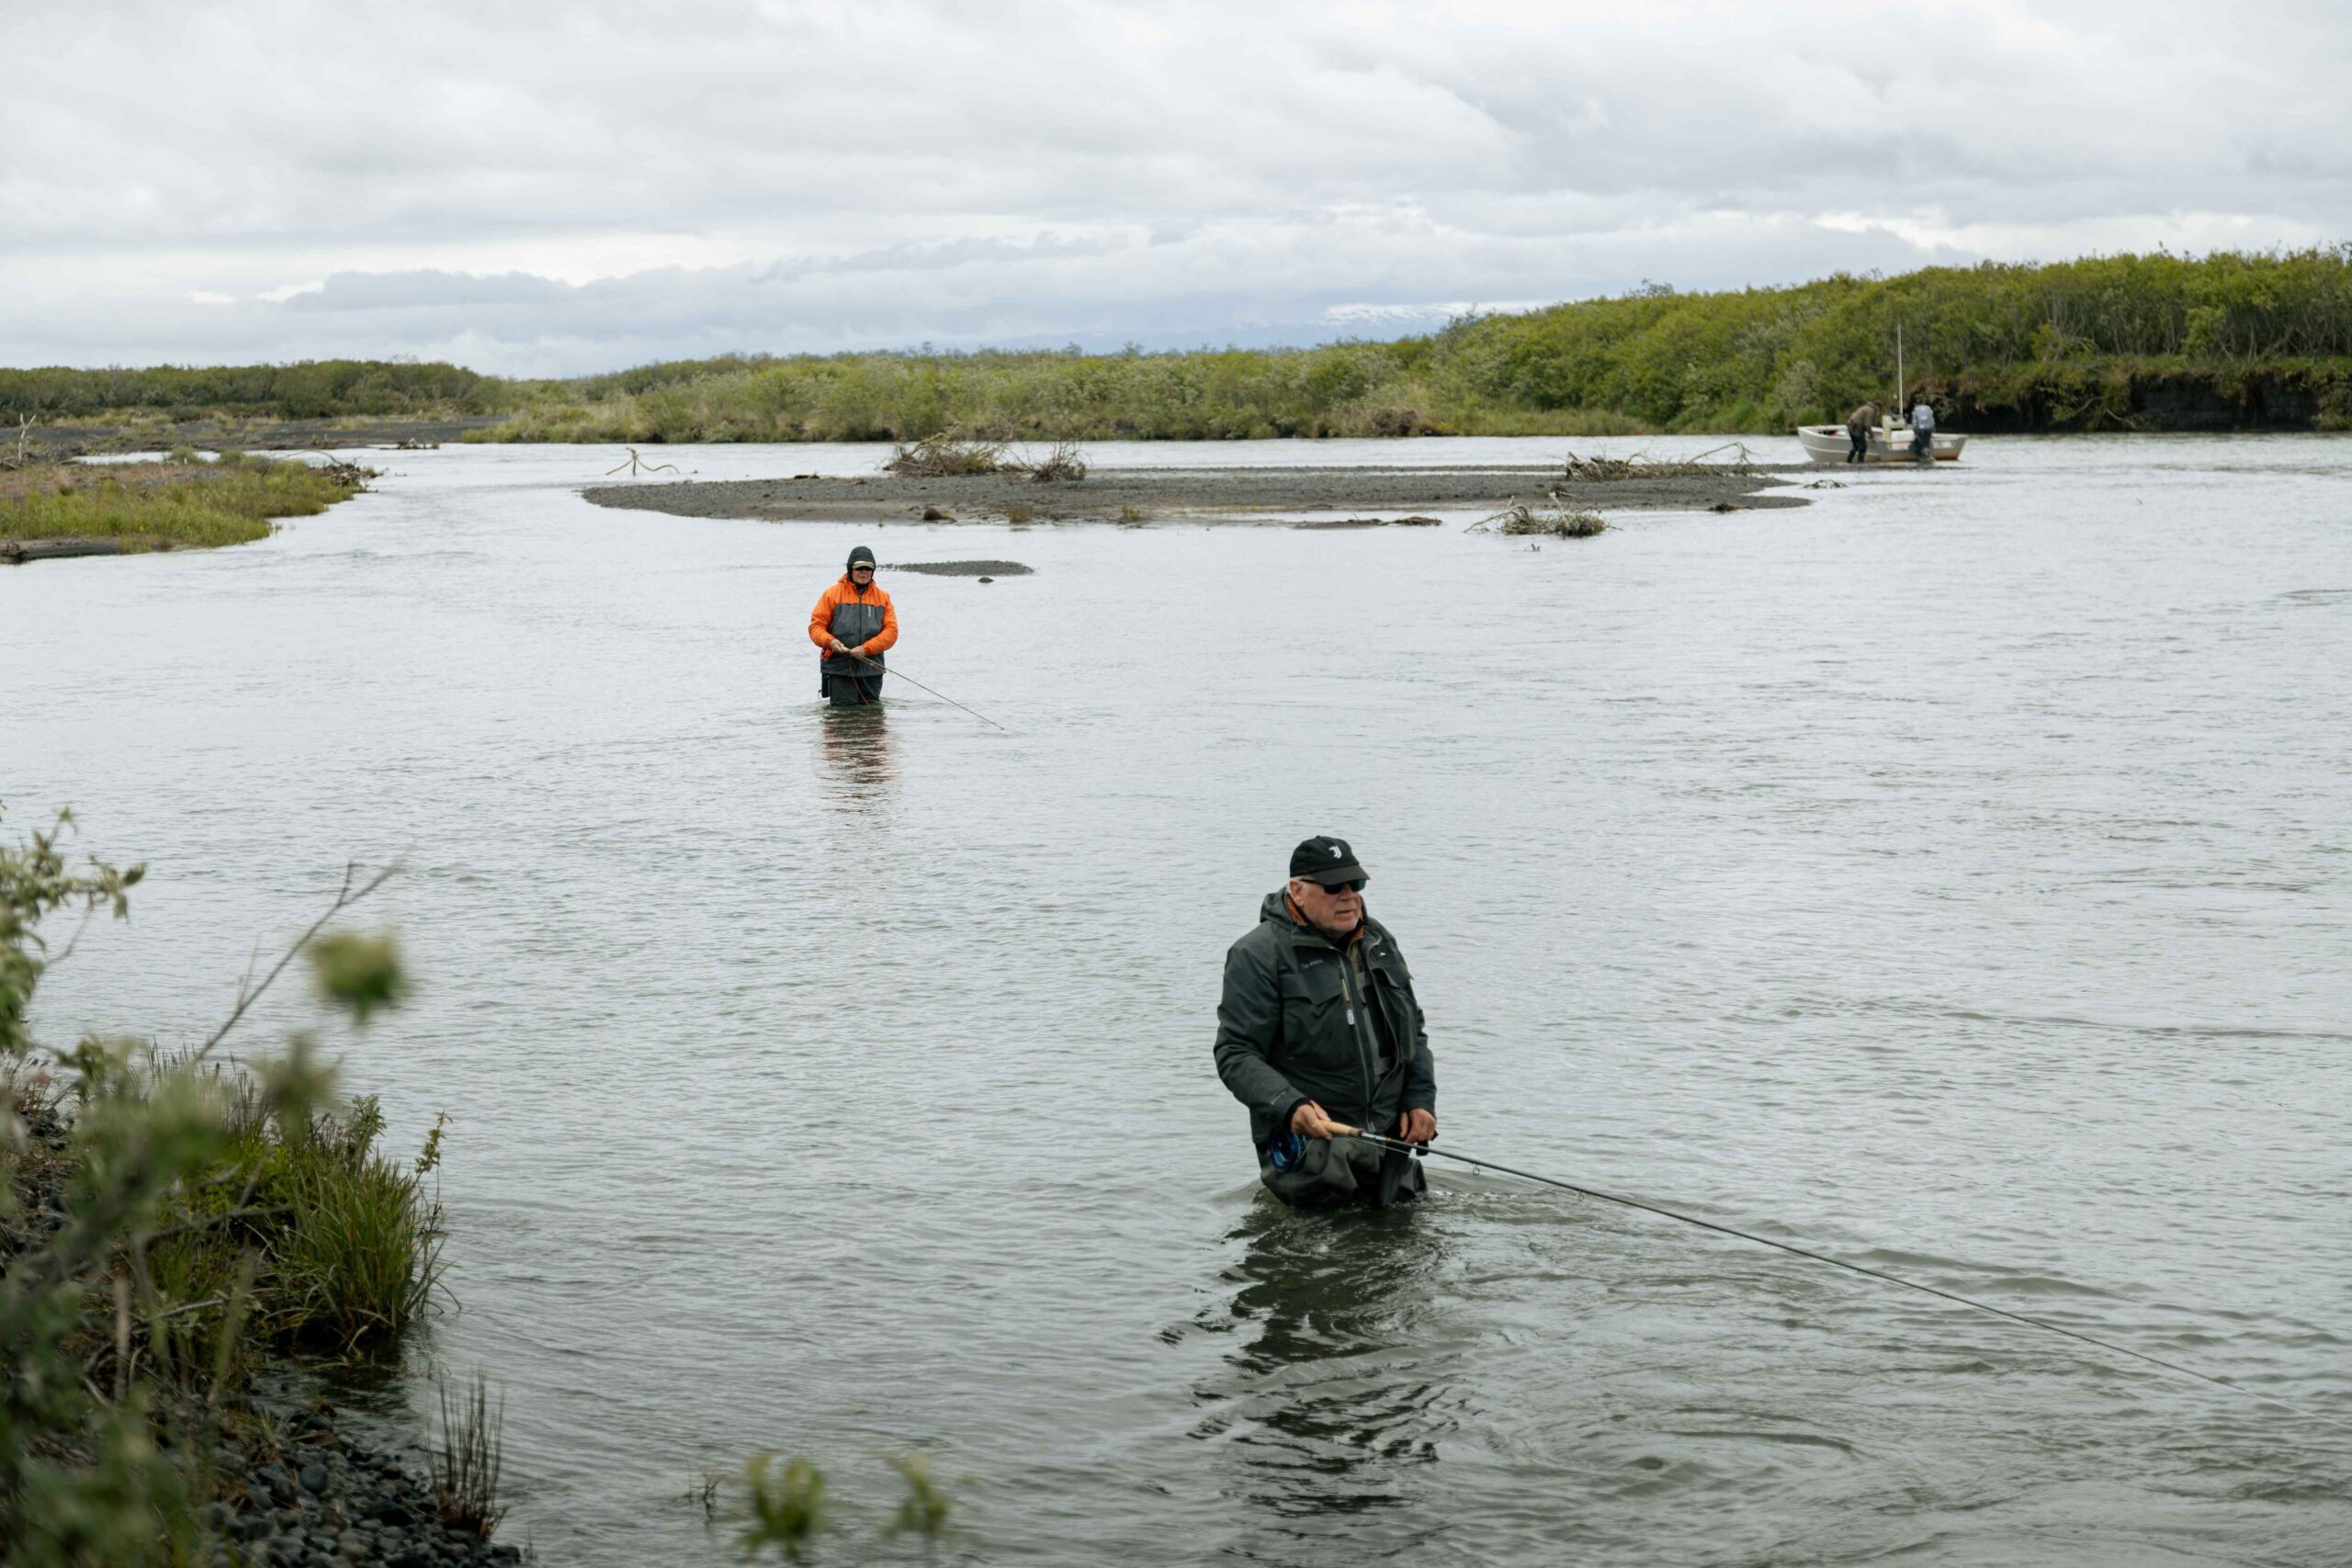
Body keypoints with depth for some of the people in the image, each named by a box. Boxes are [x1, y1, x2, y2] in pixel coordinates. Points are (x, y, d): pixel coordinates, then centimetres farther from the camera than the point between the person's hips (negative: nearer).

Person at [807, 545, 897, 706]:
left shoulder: (882, 597, 10)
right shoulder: (832, 594, 5)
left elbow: (891, 630, 0)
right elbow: (816, 625, 3)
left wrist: (866, 648, -13)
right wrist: (830, 641, -18)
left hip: (871, 670, 2)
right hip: (839, 668, -2)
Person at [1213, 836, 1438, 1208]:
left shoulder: (1378, 940, 12)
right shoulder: (1259, 955, -10)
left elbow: (1414, 1028, 21)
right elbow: (1235, 1054, -14)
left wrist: (1421, 1099, 7)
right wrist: (1289, 1106, -29)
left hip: (1389, 1136, 7)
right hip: (1311, 1145, -6)